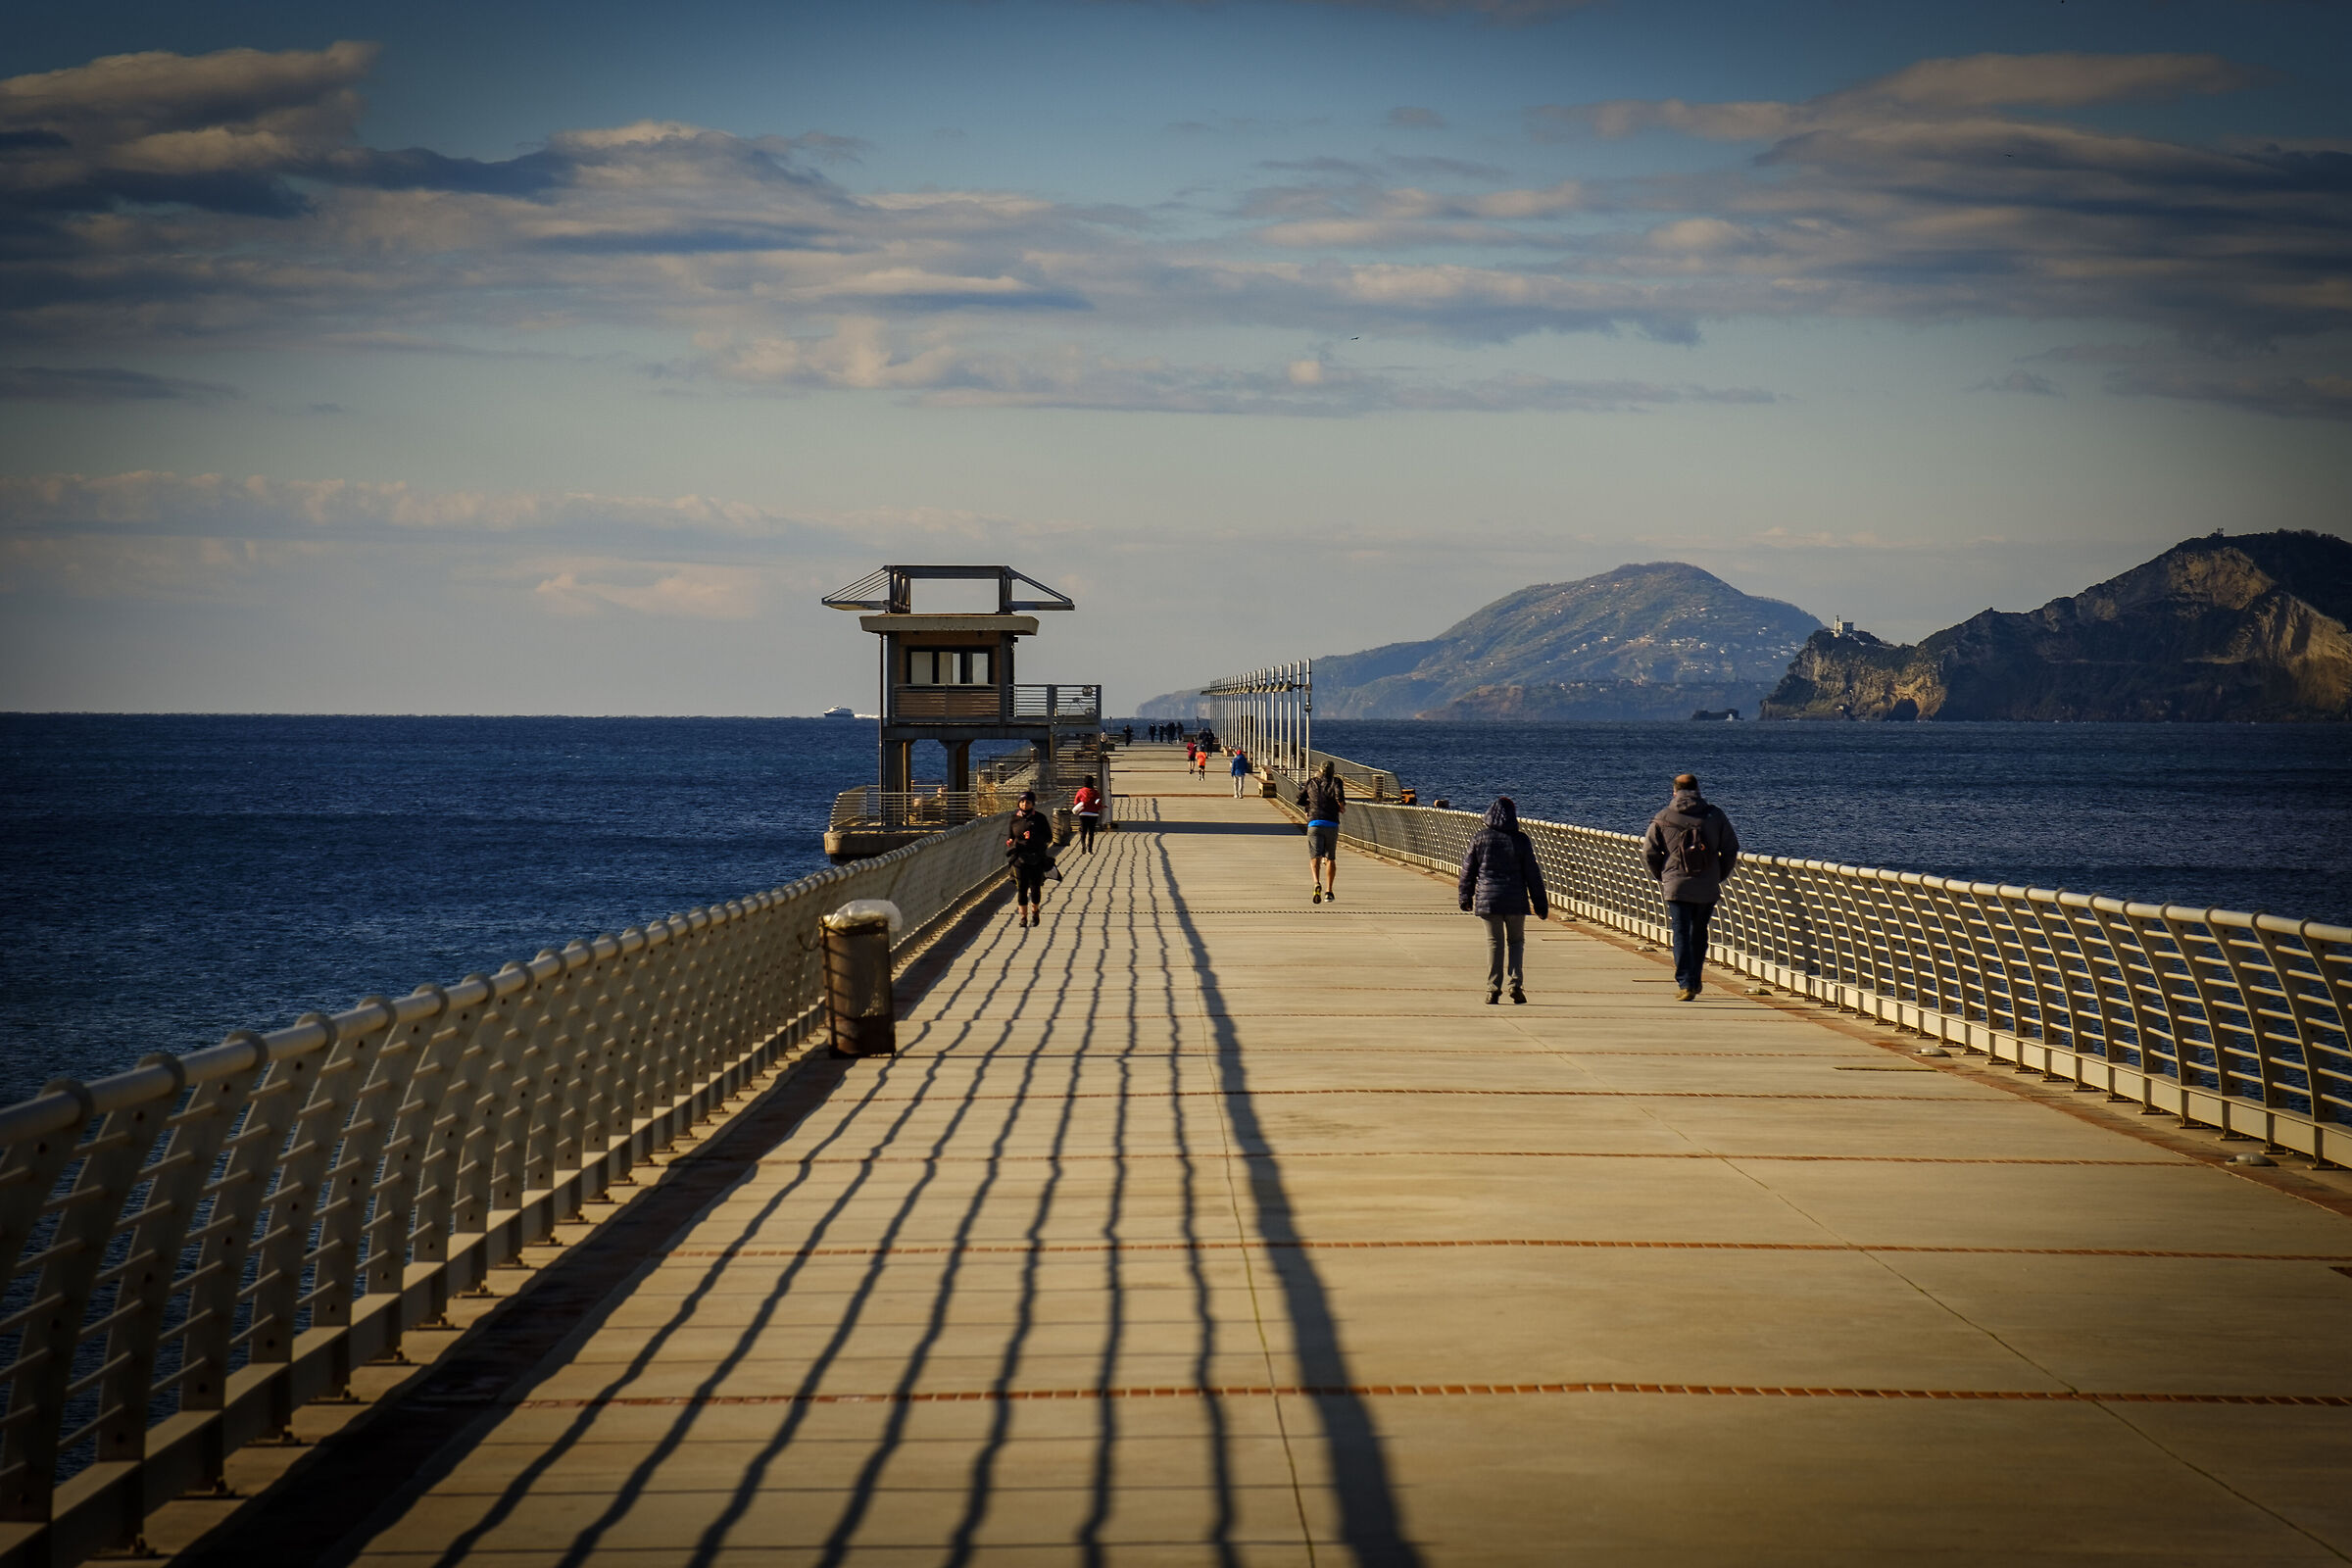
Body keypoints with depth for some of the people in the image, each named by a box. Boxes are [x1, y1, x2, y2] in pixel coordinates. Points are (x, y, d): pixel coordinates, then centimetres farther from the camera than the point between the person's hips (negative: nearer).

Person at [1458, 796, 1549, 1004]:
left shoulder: (1480, 838, -3)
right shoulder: (1520, 840, -5)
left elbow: (1468, 869, 4)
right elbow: (1533, 874, -1)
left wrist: (1466, 896, 16)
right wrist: (1540, 904, 5)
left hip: (1488, 899, 1)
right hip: (1515, 901, 0)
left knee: (1494, 942, 7)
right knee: (1516, 941, 13)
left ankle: (1493, 989, 2)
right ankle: (1516, 985, -1)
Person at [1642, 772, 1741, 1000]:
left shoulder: (1663, 818, 0)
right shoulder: (1714, 816, 3)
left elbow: (1649, 852, 2)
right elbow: (1731, 849, 4)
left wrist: (1662, 878, 16)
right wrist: (1721, 876, 16)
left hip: (1676, 887, -2)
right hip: (1708, 888, 2)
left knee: (1681, 935, -2)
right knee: (1699, 934, 18)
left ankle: (1685, 984, -12)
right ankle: (1695, 980, 27)